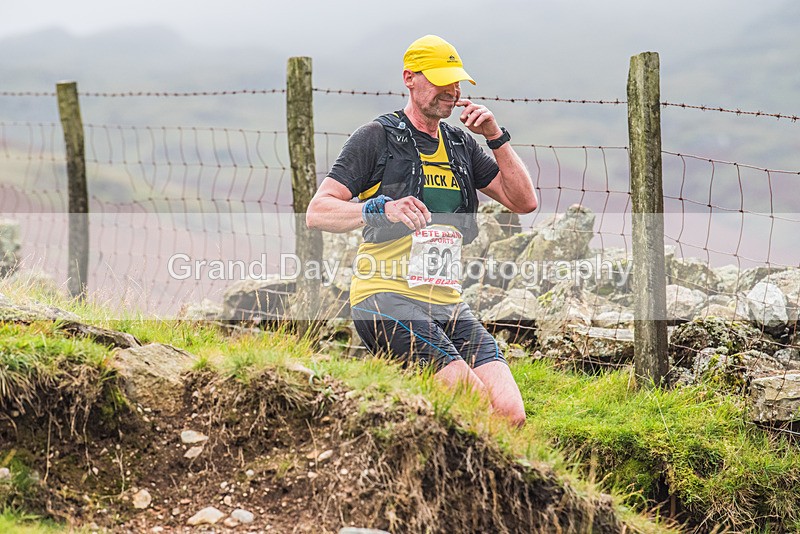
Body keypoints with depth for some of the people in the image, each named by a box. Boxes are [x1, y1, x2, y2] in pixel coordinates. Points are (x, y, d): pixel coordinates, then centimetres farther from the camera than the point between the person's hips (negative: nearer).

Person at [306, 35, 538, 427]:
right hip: (387, 298, -6)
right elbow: (317, 213, -7)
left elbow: (525, 202, 15)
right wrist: (380, 209, -26)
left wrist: (496, 137, 4)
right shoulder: (376, 137, 2)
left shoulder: (461, 145, 20)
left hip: (448, 304, 6)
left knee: (511, 415, -12)